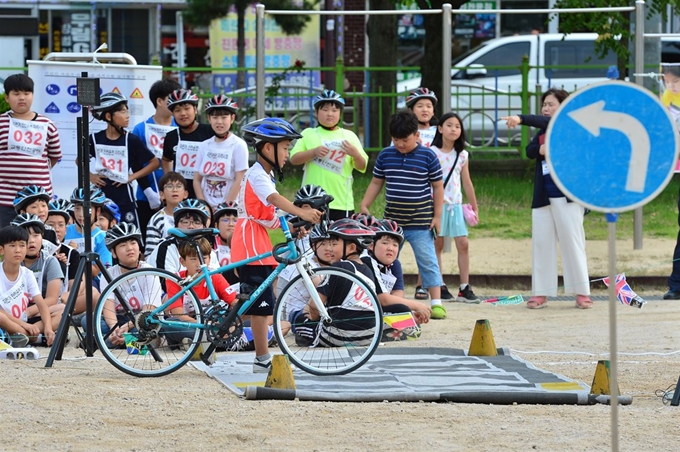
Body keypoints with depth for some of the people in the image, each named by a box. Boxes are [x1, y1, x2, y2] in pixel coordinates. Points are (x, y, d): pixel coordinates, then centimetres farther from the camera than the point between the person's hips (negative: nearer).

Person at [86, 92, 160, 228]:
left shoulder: (131, 140, -5)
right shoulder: (94, 139, 0)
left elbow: (155, 162, -1)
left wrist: (132, 177, -7)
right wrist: (89, 176, 2)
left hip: (124, 199, -1)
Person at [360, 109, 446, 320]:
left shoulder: (428, 156, -6)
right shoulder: (385, 156, 4)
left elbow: (437, 186, -2)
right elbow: (376, 183, 13)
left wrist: (437, 215, -5)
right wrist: (364, 206, 4)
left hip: (420, 222, -4)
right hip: (392, 220, 4)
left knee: (427, 260, -6)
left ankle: (436, 302, -6)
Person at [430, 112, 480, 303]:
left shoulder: (462, 155, 9)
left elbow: (466, 182, 15)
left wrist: (474, 206, 16)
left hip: (456, 205, 4)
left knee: (463, 244, -3)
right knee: (437, 244, 2)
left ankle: (465, 288, -1)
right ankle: (440, 287, 8)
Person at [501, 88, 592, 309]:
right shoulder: (542, 132, 18)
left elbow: (546, 122, -20)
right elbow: (529, 150, 6)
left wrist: (521, 119, -33)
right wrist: (540, 150, -16)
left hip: (567, 194, -6)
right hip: (543, 195, 6)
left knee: (572, 240, -5)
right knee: (541, 242, 2)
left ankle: (582, 292, -2)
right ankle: (541, 293, 4)